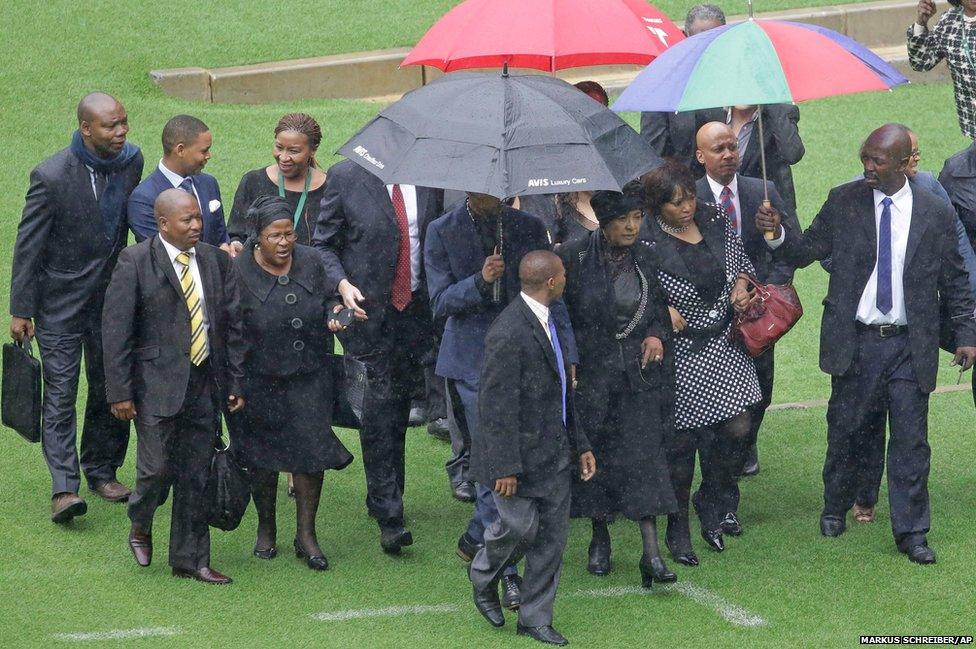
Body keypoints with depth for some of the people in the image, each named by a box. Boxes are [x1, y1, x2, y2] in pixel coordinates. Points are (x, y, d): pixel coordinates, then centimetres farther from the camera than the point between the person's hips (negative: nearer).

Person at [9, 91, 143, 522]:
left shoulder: (131, 160, -5)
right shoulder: (52, 176, -21)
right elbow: (28, 245, -13)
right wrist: (20, 310, -9)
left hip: (112, 293, 5)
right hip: (62, 299, -5)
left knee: (111, 389, 11)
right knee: (61, 392, -7)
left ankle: (102, 470, 26)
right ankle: (64, 487, -9)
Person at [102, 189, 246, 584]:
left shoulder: (216, 261, 6)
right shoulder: (135, 262, -8)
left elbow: (234, 324, 11)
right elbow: (115, 330, -8)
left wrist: (236, 383, 7)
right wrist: (120, 391, -12)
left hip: (204, 384, 4)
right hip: (157, 384, -4)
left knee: (196, 476, 9)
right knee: (157, 469, -6)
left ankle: (190, 560, 19)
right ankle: (140, 526, 25)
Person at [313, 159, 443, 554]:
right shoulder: (346, 177, -4)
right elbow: (323, 243, 1)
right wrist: (342, 283, -16)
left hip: (414, 310, 4)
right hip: (367, 309, -4)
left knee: (399, 406, 11)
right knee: (379, 406, -11)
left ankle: (383, 499, 26)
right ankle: (388, 516, -10)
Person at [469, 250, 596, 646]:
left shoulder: (547, 322, 9)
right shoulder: (508, 334, -22)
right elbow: (497, 406, -21)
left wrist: (579, 445, 16)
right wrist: (505, 467, -21)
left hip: (554, 453, 9)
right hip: (521, 452, -9)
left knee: (552, 536, 9)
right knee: (520, 525, -4)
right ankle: (483, 578, 27)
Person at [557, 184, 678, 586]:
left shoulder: (646, 259, 2)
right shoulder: (574, 259, -7)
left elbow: (661, 308, 15)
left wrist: (657, 334, -4)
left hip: (639, 374, 1)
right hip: (590, 375, -1)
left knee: (643, 454, -8)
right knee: (594, 454, 6)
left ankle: (651, 553, -12)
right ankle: (600, 538, 25)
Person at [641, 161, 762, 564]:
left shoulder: (715, 220, 2)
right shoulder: (646, 240, -15)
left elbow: (741, 260, 18)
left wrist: (741, 283, -2)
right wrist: (660, 311, -22)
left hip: (724, 346, 5)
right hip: (678, 355, -5)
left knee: (737, 429, 1)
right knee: (680, 440, 3)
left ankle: (711, 500, 29)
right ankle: (677, 529, 19)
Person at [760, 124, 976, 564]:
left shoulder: (934, 213, 0)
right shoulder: (843, 202, 0)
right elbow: (807, 251, 2)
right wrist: (778, 235, -18)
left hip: (909, 345, 0)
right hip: (854, 341, 0)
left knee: (910, 438, 0)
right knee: (844, 430, 11)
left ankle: (911, 532, 7)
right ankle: (836, 508, 32)